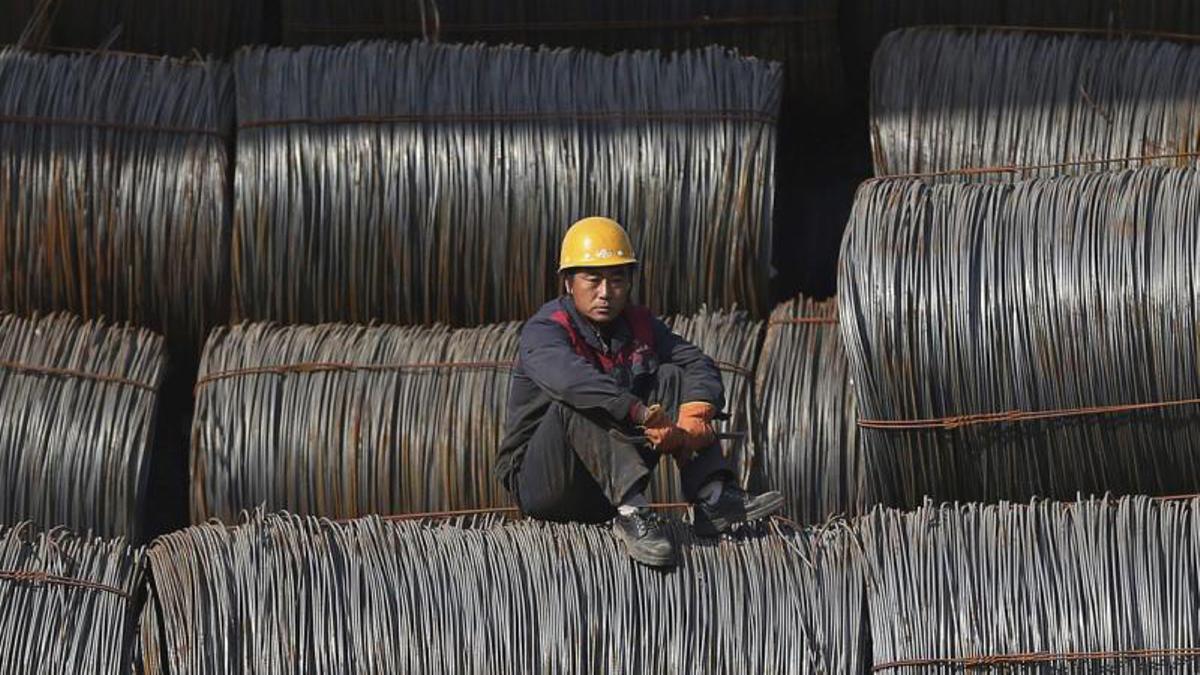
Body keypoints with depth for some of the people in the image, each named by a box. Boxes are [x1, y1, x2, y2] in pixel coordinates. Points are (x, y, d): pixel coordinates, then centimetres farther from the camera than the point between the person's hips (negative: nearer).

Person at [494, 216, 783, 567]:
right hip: (539, 482, -6)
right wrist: (643, 413, -48)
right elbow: (569, 377, -37)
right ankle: (632, 511, -47)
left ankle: (713, 498, -20)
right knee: (576, 405, -32)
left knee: (672, 377, -4)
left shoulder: (639, 326, 7)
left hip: (612, 482, 6)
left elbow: (699, 366, -3)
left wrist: (693, 422, -25)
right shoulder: (543, 332, -15)